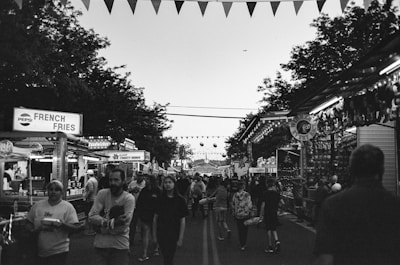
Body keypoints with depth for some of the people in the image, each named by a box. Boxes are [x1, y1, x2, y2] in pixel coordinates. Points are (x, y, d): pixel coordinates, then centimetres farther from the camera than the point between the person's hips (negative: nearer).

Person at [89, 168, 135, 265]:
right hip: (100, 244, 2)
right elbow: (92, 216, -9)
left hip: (120, 246, -2)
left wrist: (102, 224, -12)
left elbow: (124, 225, -16)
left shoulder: (129, 198, -8)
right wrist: (114, 222, -21)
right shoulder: (102, 194, 0)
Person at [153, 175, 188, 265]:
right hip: (161, 233, 2)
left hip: (174, 234, -2)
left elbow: (182, 220, -6)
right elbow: (155, 218, 4)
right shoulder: (160, 199, 0)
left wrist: (180, 238, -8)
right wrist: (154, 235, 2)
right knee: (165, 257, 9)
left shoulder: (180, 200, -7)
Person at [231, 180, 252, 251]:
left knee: (240, 230, 14)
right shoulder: (247, 194, -14)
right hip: (245, 215, -2)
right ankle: (243, 245, 8)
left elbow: (233, 205, 0)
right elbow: (250, 205, -13)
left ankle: (242, 244, 18)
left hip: (237, 215, 2)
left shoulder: (235, 195, -6)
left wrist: (234, 213, 13)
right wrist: (249, 211, 5)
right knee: (245, 229, 10)